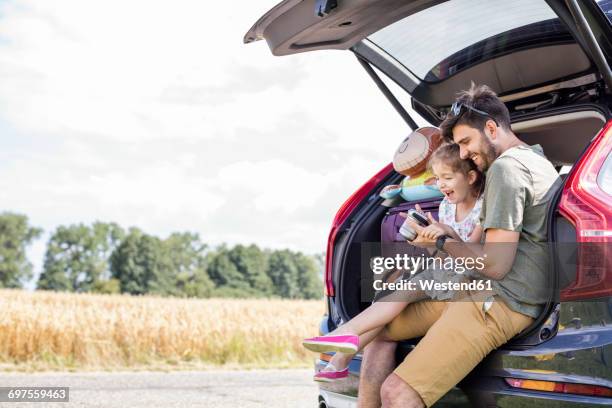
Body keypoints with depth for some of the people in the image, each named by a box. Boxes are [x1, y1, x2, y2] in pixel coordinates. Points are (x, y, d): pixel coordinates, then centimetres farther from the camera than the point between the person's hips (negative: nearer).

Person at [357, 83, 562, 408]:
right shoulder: (536, 158, 18)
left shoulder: (506, 166, -13)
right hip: (480, 293, 11)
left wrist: (442, 242, -2)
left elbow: (495, 265, -18)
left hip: (501, 304, -11)